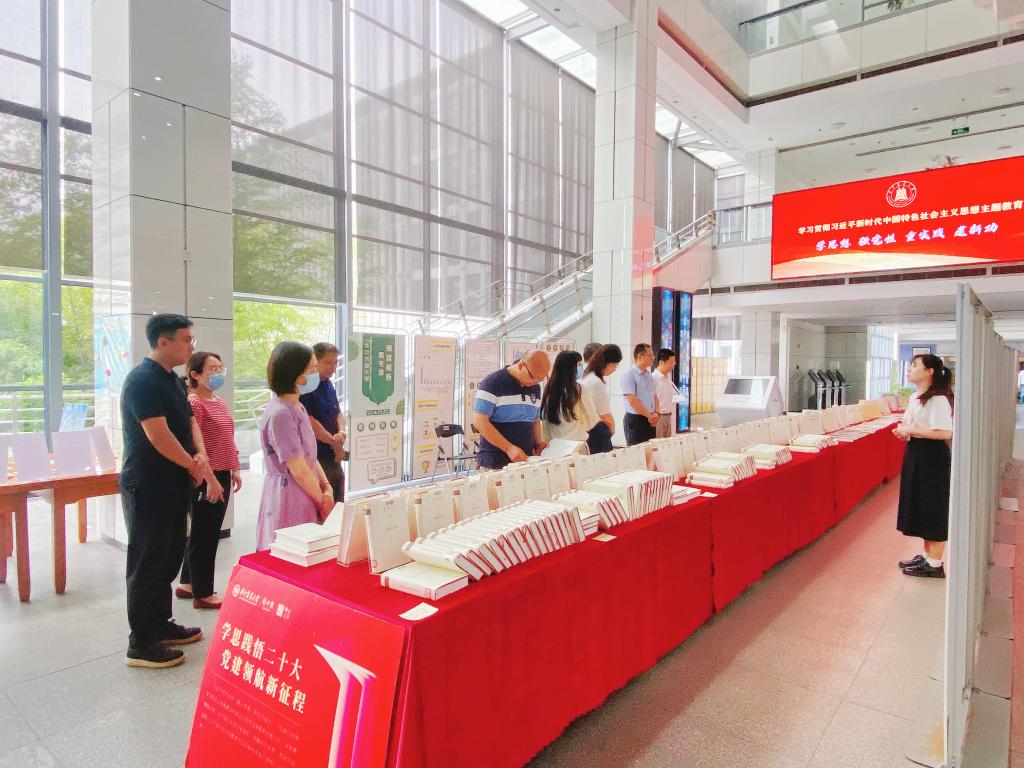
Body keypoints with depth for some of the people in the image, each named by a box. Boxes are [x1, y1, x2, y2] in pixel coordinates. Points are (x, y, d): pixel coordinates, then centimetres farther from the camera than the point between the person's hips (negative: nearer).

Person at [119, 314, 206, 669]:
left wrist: (201, 454, -3)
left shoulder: (173, 380, 11)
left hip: (174, 485, 9)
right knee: (147, 563, 0)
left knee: (169, 558, 17)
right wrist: (193, 466, -11)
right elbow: (158, 435, -23)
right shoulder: (143, 380, -18)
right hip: (148, 488, -9)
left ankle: (161, 624, 31)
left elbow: (189, 420, 16)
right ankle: (141, 645, 11)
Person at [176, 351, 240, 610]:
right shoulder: (193, 403, -15)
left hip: (222, 475, 9)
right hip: (205, 479, -9)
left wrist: (234, 470, 15)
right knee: (204, 535, 3)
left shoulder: (220, 402, 12)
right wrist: (210, 480, -21)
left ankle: (188, 584, 34)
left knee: (210, 533, 18)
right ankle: (203, 594, 16)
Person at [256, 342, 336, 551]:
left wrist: (327, 487, -1)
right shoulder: (280, 414, -18)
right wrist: (323, 501, -6)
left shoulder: (298, 408, 11)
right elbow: (299, 470, -17)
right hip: (288, 496, -9)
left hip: (305, 494, 9)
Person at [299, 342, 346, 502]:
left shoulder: (328, 384, 11)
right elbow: (309, 421, -20)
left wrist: (341, 433, -7)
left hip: (334, 456, 8)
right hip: (316, 457, -8)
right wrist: (335, 443, -11)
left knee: (338, 505, 17)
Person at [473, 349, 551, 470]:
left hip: (525, 460, 6)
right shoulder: (493, 382, -11)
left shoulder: (535, 388, 10)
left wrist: (538, 443, 1)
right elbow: (479, 421, -17)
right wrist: (509, 448, -23)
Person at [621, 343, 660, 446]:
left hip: (650, 421, 8)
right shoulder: (628, 375, -11)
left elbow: (654, 397, 17)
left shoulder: (649, 375, 14)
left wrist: (655, 413, -2)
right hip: (635, 420, -8)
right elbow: (632, 400, -17)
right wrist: (649, 416, -13)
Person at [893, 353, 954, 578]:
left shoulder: (938, 399, -17)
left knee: (933, 509, 0)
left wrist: (911, 430, -21)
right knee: (919, 507, 15)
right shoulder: (915, 397, 11)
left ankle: (935, 564, 11)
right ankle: (927, 556, 27)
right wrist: (903, 431, 3)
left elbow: (945, 433, -26)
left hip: (932, 457, -9)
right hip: (915, 454, 9)